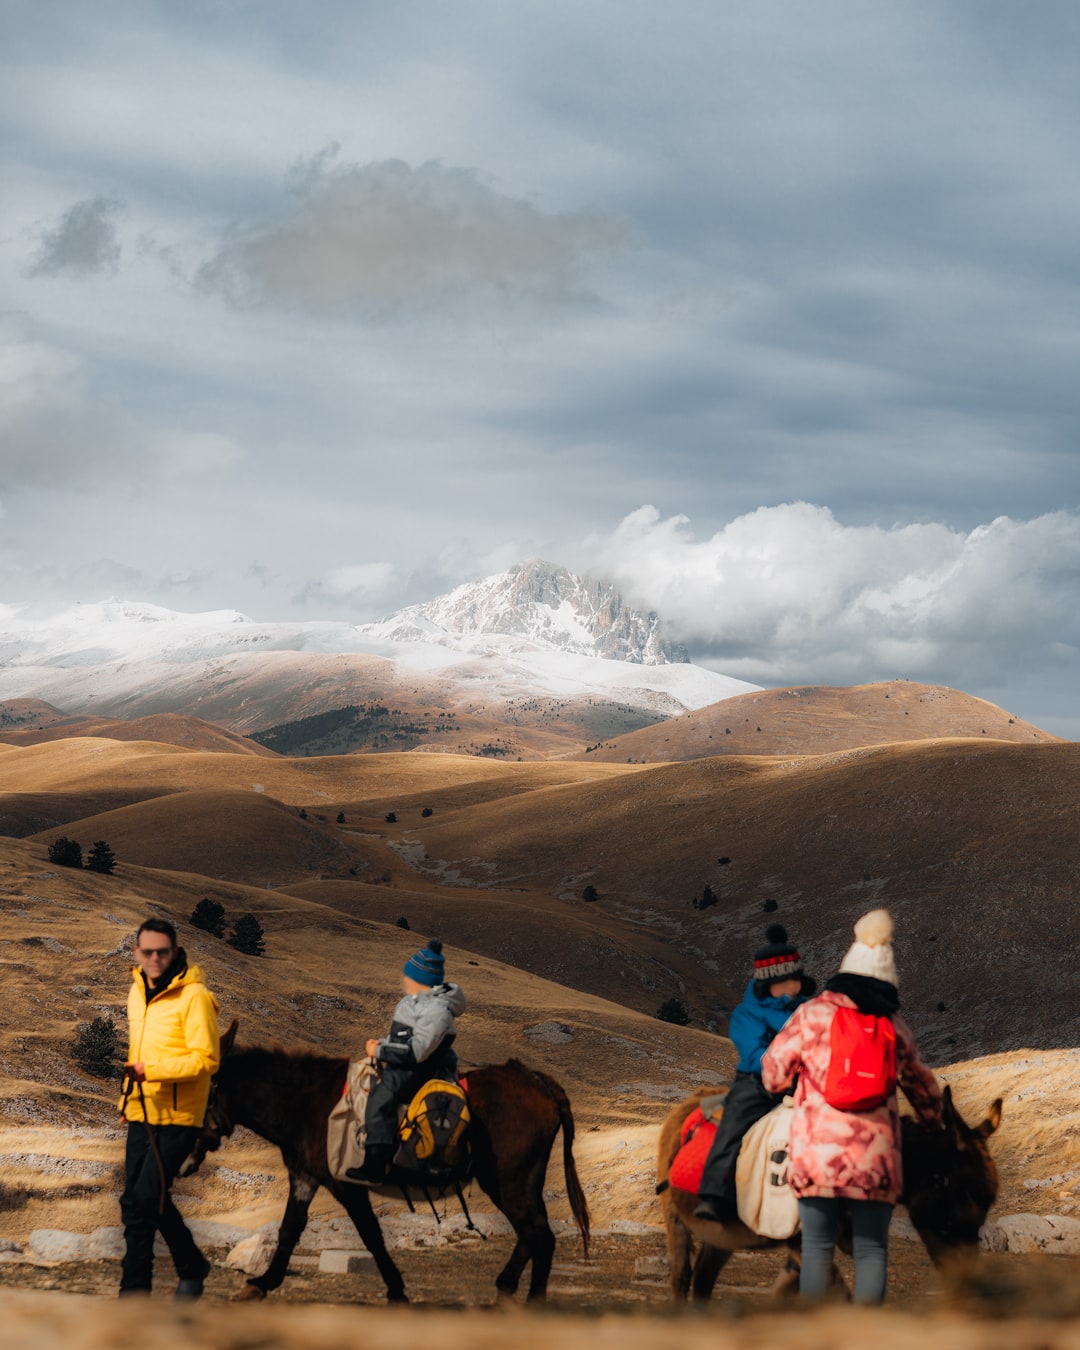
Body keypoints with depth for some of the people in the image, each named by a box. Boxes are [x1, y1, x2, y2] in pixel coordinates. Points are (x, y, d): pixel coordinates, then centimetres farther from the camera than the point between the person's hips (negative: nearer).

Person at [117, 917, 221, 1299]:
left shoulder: (193, 996, -14)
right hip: (142, 1114, 8)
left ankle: (134, 1289, -5)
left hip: (177, 1117, -8)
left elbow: (206, 1059, -20)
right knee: (146, 1199, 15)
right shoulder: (138, 991, 12)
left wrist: (152, 1069, -27)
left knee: (141, 1203, -12)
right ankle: (192, 1267, 33)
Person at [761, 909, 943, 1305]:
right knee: (871, 1250, 6)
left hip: (816, 1151, -1)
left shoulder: (812, 1014, 3)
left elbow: (774, 1070, 10)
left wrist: (781, 1088, 34)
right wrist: (934, 1125, 43)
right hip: (875, 1155, 1)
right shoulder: (895, 1027, 11)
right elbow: (921, 1086, 24)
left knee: (817, 1248, 4)